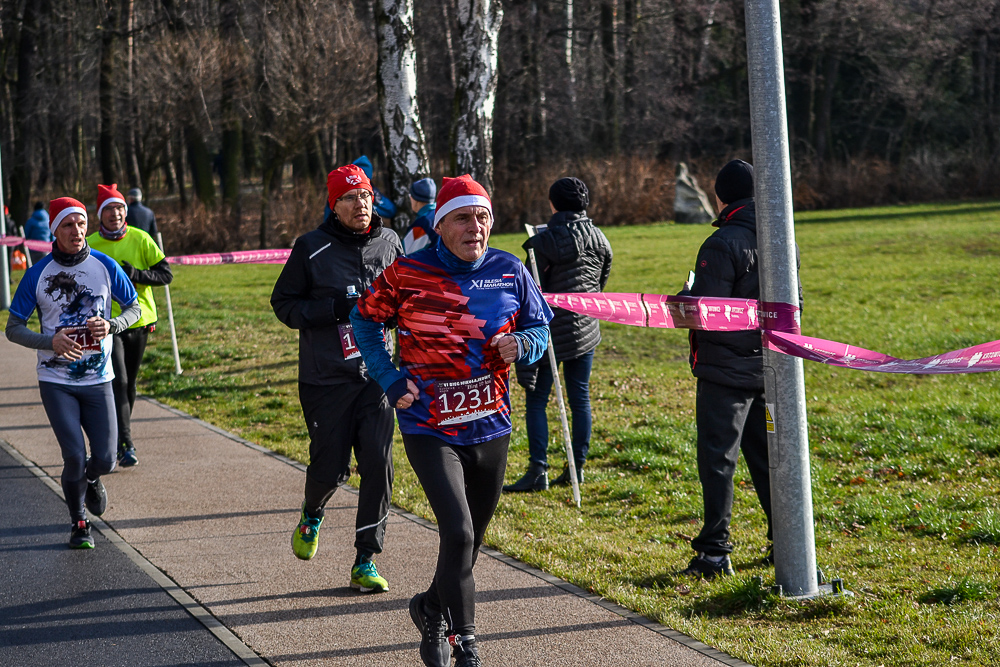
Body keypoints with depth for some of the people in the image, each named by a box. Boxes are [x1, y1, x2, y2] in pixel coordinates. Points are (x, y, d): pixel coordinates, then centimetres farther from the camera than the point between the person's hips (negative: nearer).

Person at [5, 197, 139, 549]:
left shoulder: (105, 266, -2)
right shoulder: (38, 274, -6)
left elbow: (134, 309, 9)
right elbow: (13, 328, -2)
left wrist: (111, 325, -13)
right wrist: (52, 341, -20)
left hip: (98, 379, 2)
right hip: (56, 381, -2)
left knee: (104, 459, -2)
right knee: (74, 456, -12)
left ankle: (90, 480, 37)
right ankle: (78, 522, 14)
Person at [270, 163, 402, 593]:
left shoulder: (389, 242, 6)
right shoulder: (312, 248, -5)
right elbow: (284, 304, -2)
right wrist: (336, 308, -16)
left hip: (376, 376, 3)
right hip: (326, 379, -2)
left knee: (378, 464, -7)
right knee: (330, 467, 1)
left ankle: (366, 559, 3)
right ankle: (312, 514, 38)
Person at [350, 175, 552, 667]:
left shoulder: (510, 272, -1)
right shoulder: (408, 272, -9)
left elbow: (539, 326, 10)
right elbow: (365, 319, 6)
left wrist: (521, 344, -13)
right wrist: (389, 379, -4)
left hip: (490, 427, 4)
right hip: (429, 428, -4)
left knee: (471, 538, 16)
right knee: (458, 533, -18)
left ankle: (432, 611, 42)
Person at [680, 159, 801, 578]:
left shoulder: (723, 245, -16)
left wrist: (682, 298, -1)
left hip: (726, 369, -7)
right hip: (768, 367, 7)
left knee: (718, 459, -3)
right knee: (766, 456, 15)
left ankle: (715, 553, -5)